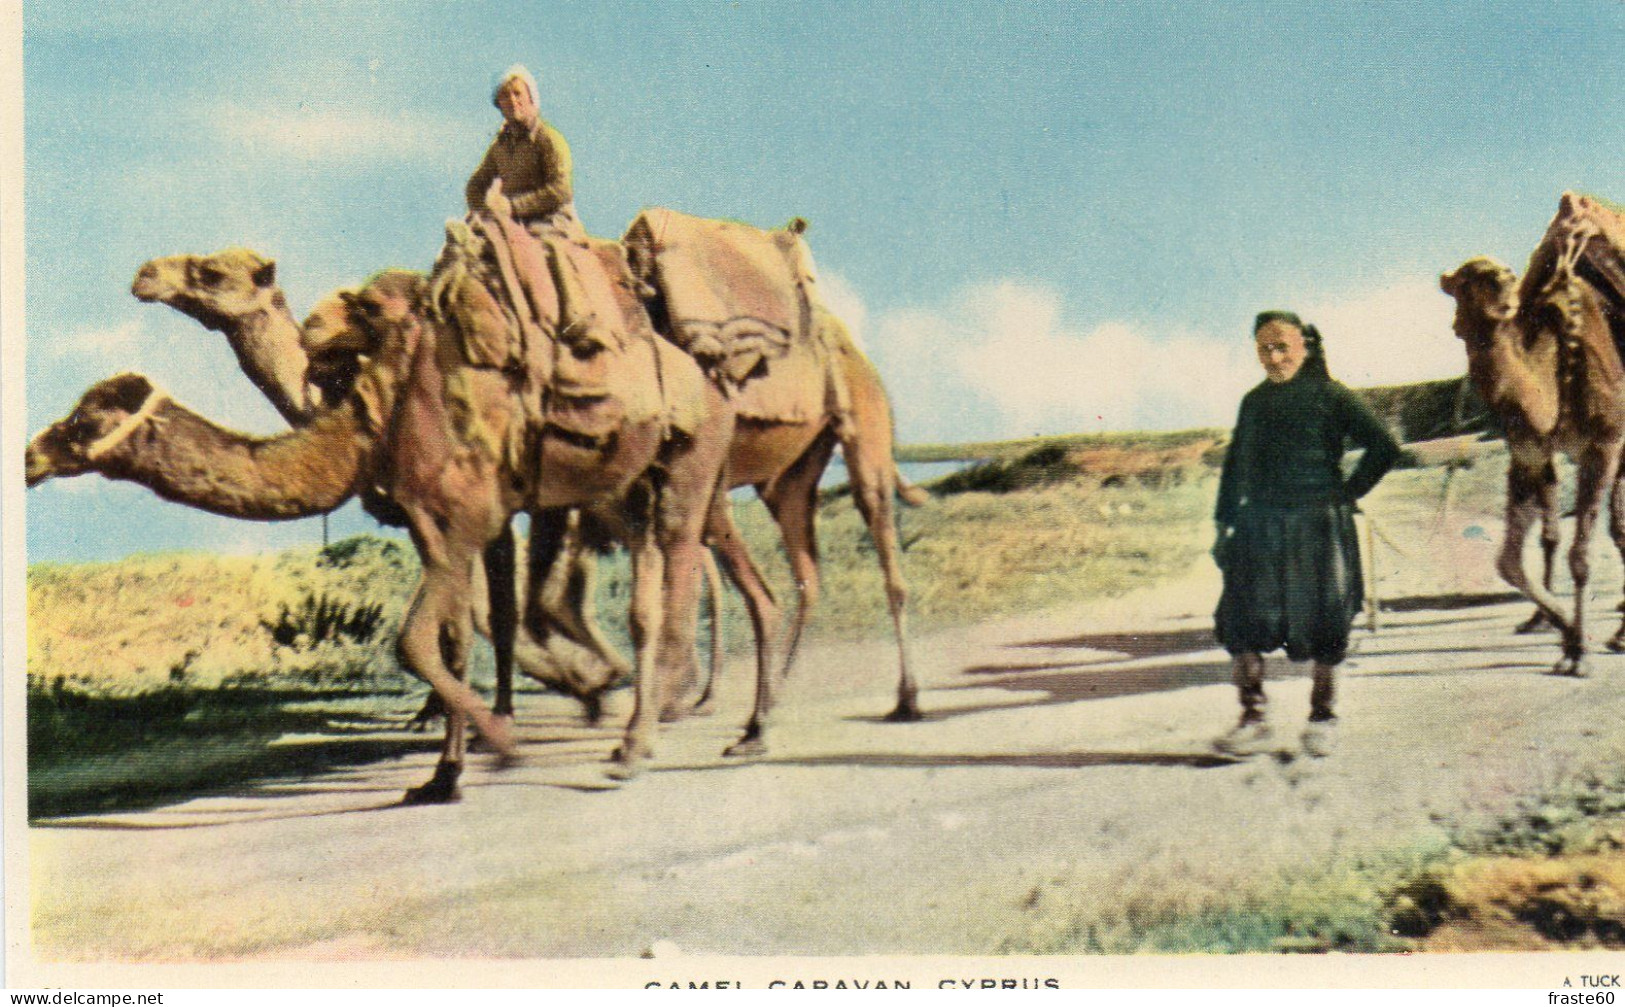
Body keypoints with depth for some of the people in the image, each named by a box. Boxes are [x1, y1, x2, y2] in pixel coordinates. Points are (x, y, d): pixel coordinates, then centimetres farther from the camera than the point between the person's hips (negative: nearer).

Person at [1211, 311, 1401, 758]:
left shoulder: (1329, 396, -2)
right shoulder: (1254, 402, 13)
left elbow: (1384, 447, -5)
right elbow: (1234, 466, 19)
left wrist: (1348, 493, -5)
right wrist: (1224, 525, 13)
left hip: (1317, 526, -4)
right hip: (1259, 527, 4)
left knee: (1320, 624, 2)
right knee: (1241, 621, -5)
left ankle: (1322, 717, 16)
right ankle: (1253, 718, 1)